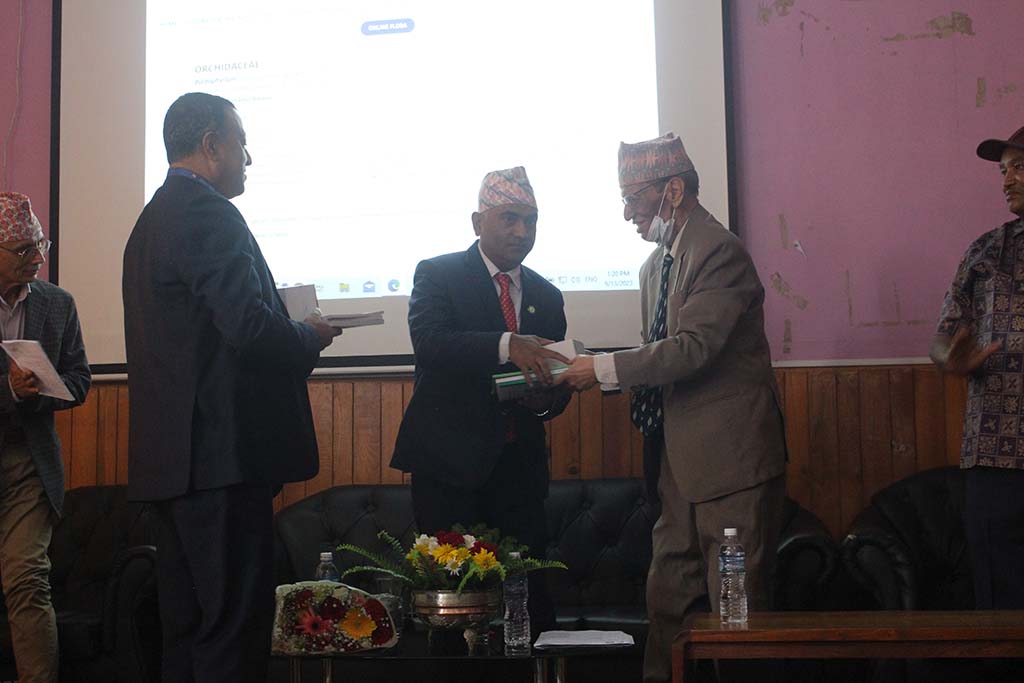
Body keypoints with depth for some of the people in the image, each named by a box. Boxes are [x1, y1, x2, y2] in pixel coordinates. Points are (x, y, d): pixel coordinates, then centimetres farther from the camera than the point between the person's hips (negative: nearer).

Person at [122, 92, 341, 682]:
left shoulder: (153, 218, 19)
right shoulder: (208, 213, -12)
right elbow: (251, 328, -21)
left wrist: (292, 333, 16)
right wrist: (311, 337, -2)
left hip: (174, 456, 10)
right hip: (221, 454, -10)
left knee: (188, 622, 13)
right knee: (235, 624, -6)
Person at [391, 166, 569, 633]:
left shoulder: (546, 296, 15)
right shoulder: (438, 274, 1)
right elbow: (428, 341, -18)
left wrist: (546, 400, -6)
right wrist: (507, 345, -32)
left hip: (519, 466, 4)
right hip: (451, 459, -4)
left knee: (528, 586, 1)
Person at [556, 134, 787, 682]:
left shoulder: (720, 251, -15)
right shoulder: (655, 265, 15)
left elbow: (694, 347, -23)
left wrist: (603, 369, -19)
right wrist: (596, 368, 4)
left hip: (731, 452, -9)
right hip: (681, 457, 9)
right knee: (668, 593, 14)